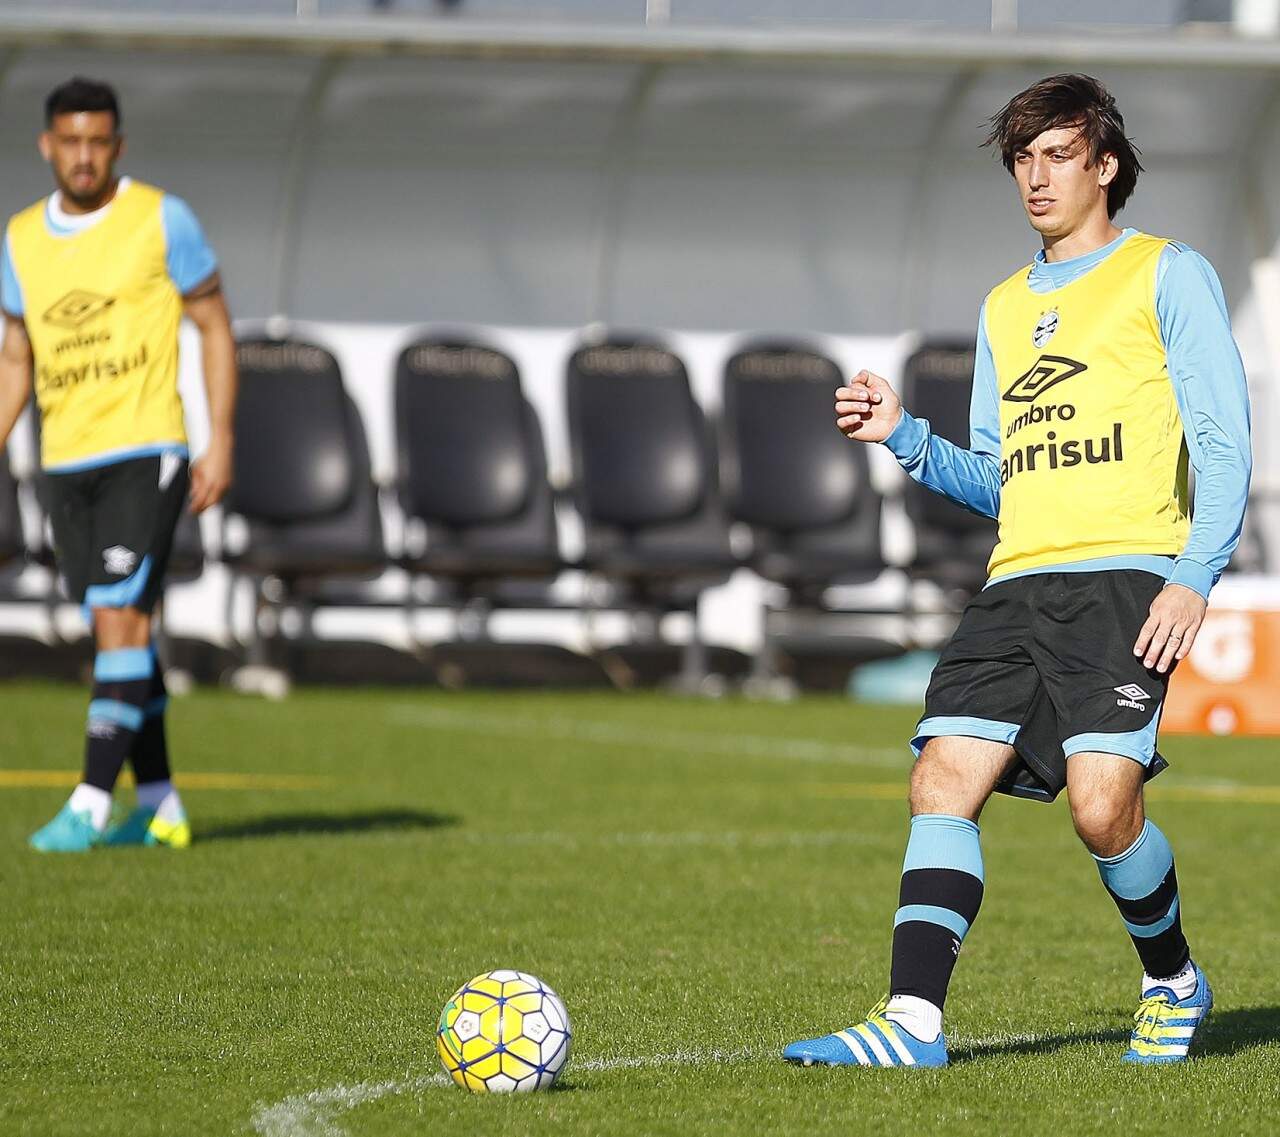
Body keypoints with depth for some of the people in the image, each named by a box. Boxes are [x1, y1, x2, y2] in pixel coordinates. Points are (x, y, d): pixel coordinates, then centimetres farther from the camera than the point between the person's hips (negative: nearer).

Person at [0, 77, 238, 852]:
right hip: (65, 463, 5)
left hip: (145, 453, -5)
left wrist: (221, 442, -7)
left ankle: (92, 803, -16)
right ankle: (160, 807, 14)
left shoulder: (160, 219, -4)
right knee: (120, 631, 8)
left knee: (120, 620, -14)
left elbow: (215, 326, 0)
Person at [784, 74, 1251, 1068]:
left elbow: (1223, 442, -2)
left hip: (1127, 576, -6)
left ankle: (1174, 982, 8)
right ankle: (913, 1023, -13)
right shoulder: (1005, 306, 23)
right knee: (944, 779, -9)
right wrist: (906, 437, 8)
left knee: (1102, 805, -18)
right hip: (1020, 581, 6)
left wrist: (1194, 575, -15)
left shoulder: (1167, 276, 4)